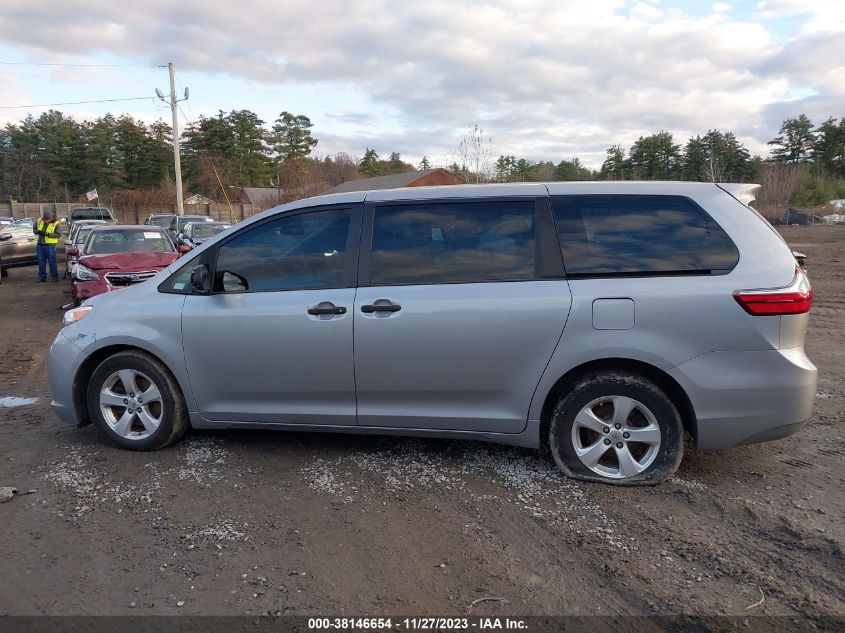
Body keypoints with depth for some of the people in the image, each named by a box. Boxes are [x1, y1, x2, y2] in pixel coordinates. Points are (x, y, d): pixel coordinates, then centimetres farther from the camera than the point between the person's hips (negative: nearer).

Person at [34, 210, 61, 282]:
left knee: (52, 261, -1)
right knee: (41, 262, 8)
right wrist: (37, 232, -6)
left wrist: (47, 234, -22)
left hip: (50, 245, -5)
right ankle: (42, 277, 16)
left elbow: (58, 234, -14)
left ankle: (54, 277, 8)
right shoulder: (39, 221, 8)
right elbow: (34, 228, 17)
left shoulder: (56, 224, -8)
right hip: (40, 245, 5)